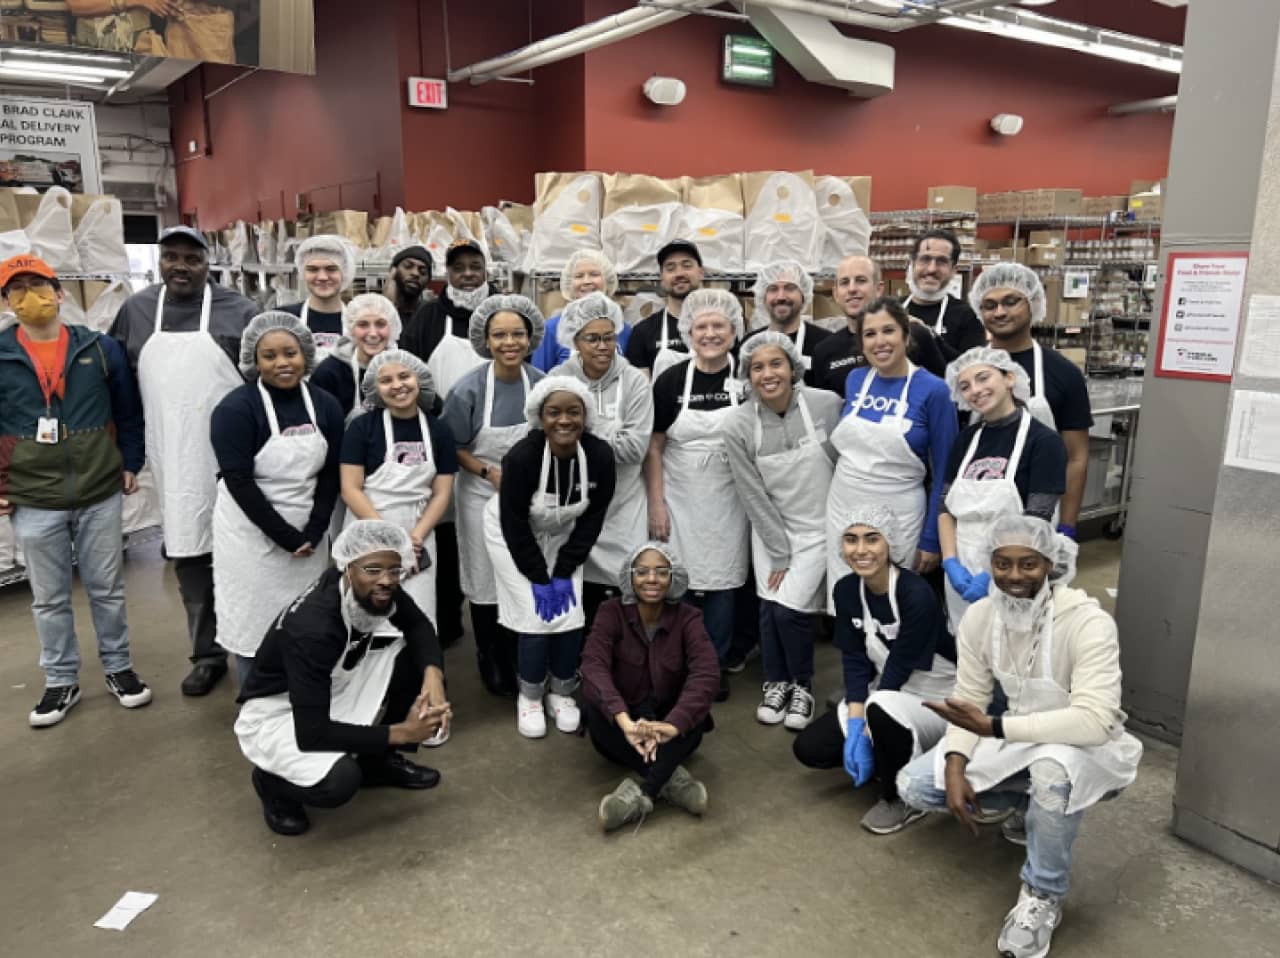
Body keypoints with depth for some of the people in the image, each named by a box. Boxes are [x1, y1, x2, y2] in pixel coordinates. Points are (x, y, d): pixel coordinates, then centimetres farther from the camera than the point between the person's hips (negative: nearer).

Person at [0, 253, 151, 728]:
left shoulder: (101, 348, -2)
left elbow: (128, 411, 6)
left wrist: (131, 463, 2)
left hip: (100, 494, 0)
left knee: (107, 589, 12)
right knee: (49, 599, 12)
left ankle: (118, 667, 28)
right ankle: (61, 681, 26)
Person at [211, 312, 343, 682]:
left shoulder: (325, 405, 1)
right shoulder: (235, 409, -13)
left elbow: (330, 475, 3)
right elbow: (239, 483, -16)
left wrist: (313, 532, -8)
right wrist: (287, 537, -16)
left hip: (307, 534, 4)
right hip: (251, 535, -4)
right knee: (252, 627, 5)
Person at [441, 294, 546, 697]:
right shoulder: (469, 388, -16)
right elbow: (453, 447, -7)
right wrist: (490, 472, -17)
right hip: (483, 498, -2)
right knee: (487, 584, 10)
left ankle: (522, 662, 32)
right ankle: (492, 665, 29)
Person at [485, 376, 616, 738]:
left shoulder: (600, 455, -23)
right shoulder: (521, 457, -32)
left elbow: (592, 520, -11)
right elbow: (515, 525, -22)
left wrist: (563, 572, -11)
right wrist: (539, 578, -18)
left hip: (562, 535, 3)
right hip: (512, 536, -3)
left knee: (570, 614, -4)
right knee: (537, 616, -9)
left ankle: (562, 692, 20)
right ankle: (530, 696, 15)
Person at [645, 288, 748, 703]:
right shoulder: (671, 381, -3)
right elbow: (654, 447, 0)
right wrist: (656, 504, -5)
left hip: (728, 503, 1)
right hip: (679, 501, 0)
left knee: (721, 583, 8)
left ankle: (715, 665, 24)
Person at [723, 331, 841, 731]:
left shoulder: (826, 404, -17)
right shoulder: (738, 425, -15)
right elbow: (754, 496, -9)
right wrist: (779, 553, -8)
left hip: (819, 525, -1)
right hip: (770, 527, 2)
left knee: (790, 608, -8)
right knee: (769, 606, -1)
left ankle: (802, 687, 18)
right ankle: (777, 682, 27)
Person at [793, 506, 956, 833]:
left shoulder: (917, 594, -26)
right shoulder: (846, 589, -6)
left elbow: (899, 669, -24)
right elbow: (855, 662, -6)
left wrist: (866, 732, -21)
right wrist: (855, 725, -17)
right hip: (884, 693, 7)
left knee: (883, 708, -38)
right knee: (809, 748, -7)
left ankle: (904, 798, -10)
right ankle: (897, 758, 14)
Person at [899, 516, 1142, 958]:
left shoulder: (1088, 623, -28)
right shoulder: (979, 617, -11)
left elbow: (1094, 721, -36)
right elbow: (969, 700, -4)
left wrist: (993, 727, -39)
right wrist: (956, 765, -21)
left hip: (1087, 747, -5)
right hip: (1019, 738, 6)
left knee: (1053, 766, -42)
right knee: (913, 785, -5)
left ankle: (1043, 896, -14)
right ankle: (1033, 807, 17)